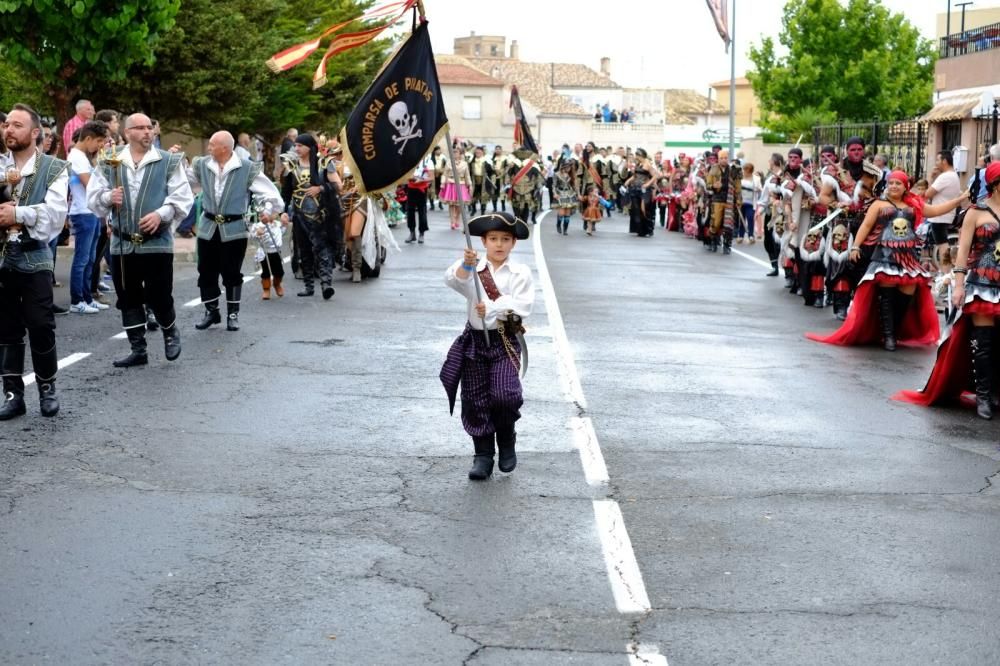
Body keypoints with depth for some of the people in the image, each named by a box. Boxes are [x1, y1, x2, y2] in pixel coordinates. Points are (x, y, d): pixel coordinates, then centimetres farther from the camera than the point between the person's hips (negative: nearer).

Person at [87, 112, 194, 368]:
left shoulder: (169, 162, 1)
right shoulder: (109, 163, 6)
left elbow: (182, 198, -4)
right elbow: (93, 197, 5)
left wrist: (161, 214, -20)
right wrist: (108, 198, -16)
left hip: (157, 242, -2)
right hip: (122, 243, 3)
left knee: (159, 296, -1)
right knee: (128, 298, 7)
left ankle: (171, 332, 29)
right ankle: (138, 349, 18)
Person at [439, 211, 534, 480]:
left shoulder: (520, 273, 0)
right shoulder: (472, 269, 2)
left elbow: (522, 305, -13)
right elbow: (452, 280, -18)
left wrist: (492, 308, -26)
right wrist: (466, 265, -38)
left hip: (505, 341, -2)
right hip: (475, 339, 2)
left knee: (504, 394, -18)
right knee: (475, 400, 4)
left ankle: (507, 439, 10)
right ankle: (483, 455, 18)